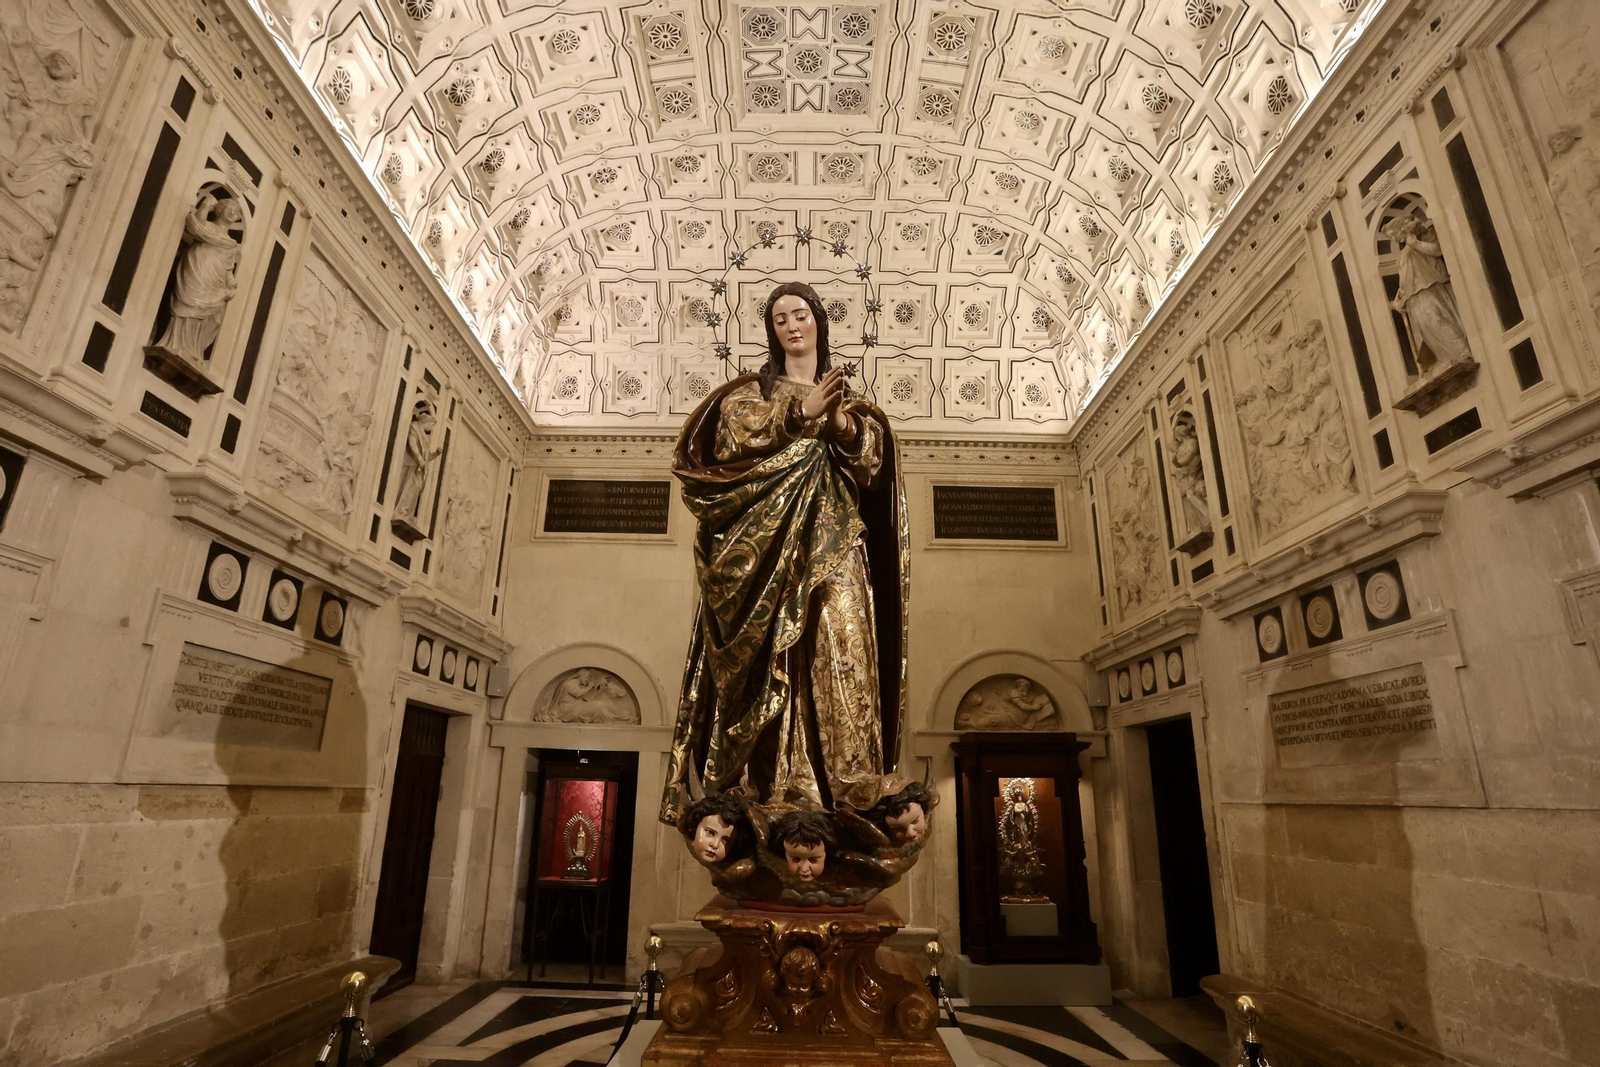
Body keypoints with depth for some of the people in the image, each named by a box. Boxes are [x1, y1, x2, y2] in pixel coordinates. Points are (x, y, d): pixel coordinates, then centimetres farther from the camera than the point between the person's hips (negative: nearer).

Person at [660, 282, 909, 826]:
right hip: (767, 540, -1)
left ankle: (850, 786, -17)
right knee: (773, 657, -12)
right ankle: (778, 786, -12)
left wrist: (843, 425, -5)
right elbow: (732, 441, -2)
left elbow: (870, 466, 12)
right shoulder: (752, 391, 18)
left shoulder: (846, 399, 24)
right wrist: (798, 414, -7)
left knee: (841, 641, -15)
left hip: (831, 541, 2)